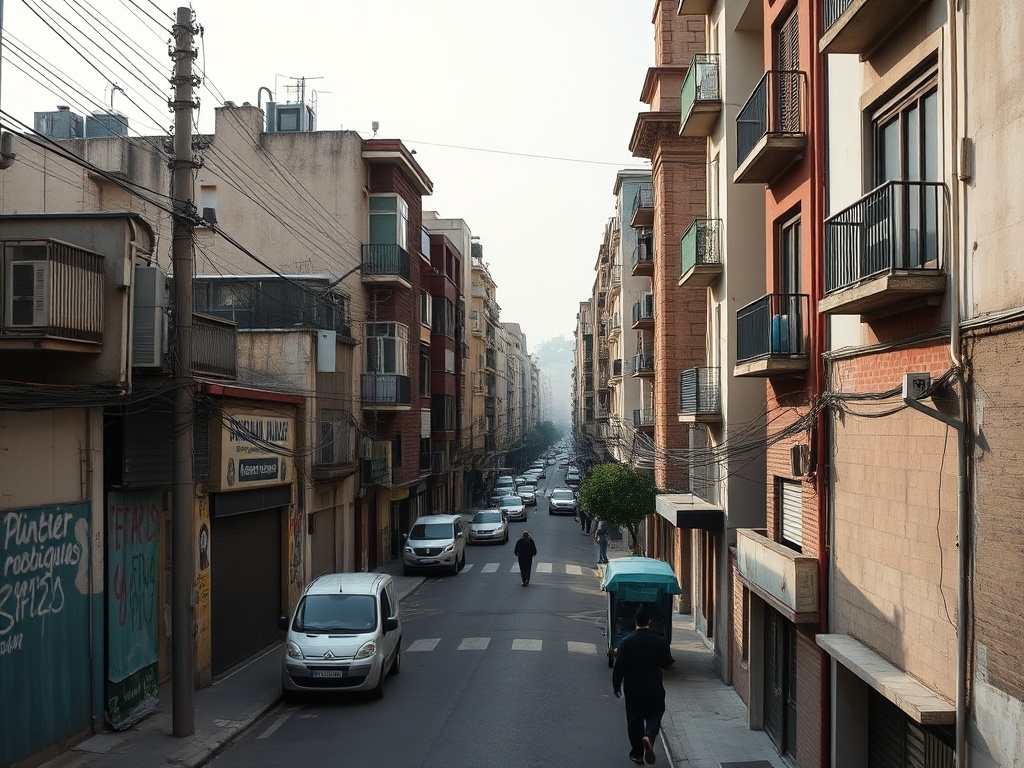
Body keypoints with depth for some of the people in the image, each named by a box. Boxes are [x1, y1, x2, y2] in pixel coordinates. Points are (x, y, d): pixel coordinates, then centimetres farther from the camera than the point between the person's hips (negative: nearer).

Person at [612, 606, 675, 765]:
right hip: (654, 688, 0)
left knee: (634, 719, 11)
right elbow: (666, 663, 0)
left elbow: (619, 666, -7)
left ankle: (637, 754, 15)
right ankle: (649, 736, -15)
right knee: (654, 715, 14)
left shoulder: (626, 641, -8)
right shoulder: (660, 641, -8)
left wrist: (616, 685, 4)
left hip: (633, 688, 0)